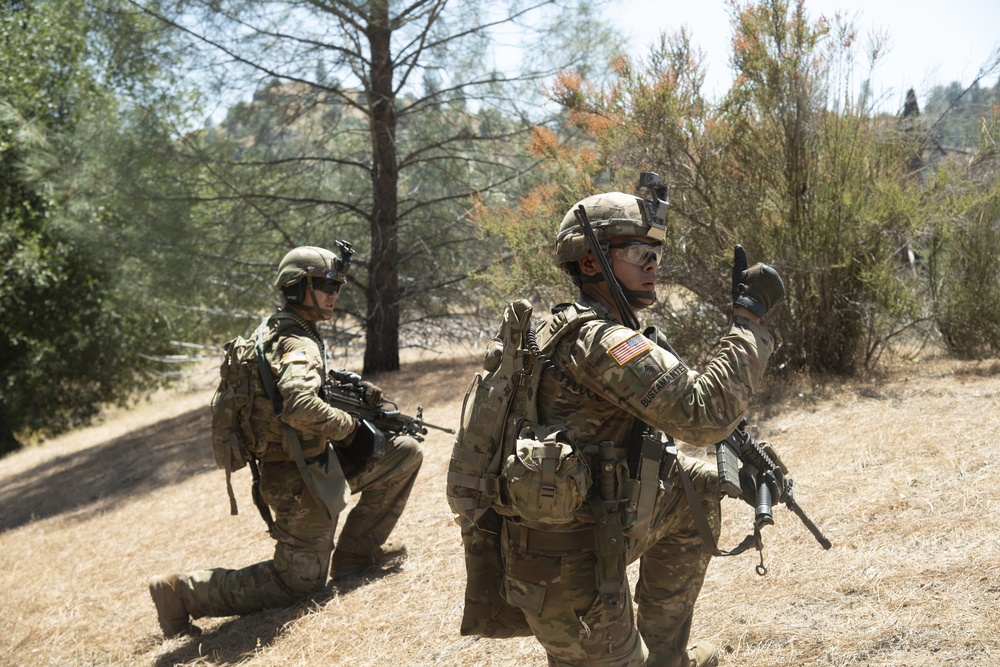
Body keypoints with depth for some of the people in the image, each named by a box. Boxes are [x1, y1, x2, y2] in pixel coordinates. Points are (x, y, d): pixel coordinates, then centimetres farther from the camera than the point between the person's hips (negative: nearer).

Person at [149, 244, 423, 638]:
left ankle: (356, 551, 17)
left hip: (317, 463, 9)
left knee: (406, 452, 12)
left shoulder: (277, 333, 10)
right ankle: (181, 591, 3)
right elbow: (300, 407, -39)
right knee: (297, 584, 0)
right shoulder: (298, 345, -21)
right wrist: (347, 426, -22)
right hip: (302, 482, -9)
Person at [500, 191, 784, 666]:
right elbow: (704, 413, -28)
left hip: (592, 532, 10)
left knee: (699, 487, 19)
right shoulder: (596, 341, -21)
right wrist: (749, 313, -19)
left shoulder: (567, 327, 11)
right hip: (569, 568, -10)